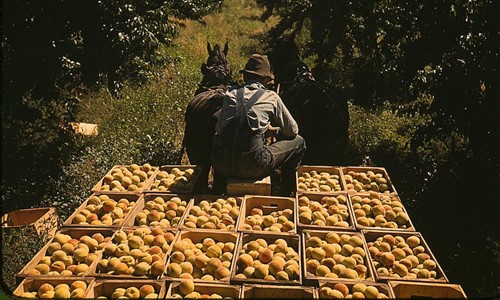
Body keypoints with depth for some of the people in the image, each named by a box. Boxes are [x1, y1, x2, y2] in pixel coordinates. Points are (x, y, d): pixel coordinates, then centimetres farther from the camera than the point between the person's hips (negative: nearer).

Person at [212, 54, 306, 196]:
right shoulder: (271, 97, 6)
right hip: (253, 168, -4)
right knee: (298, 142, 16)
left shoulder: (230, 93, 12)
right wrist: (274, 131, 37)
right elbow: (292, 131, 15)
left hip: (222, 167, 4)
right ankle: (285, 195, 25)